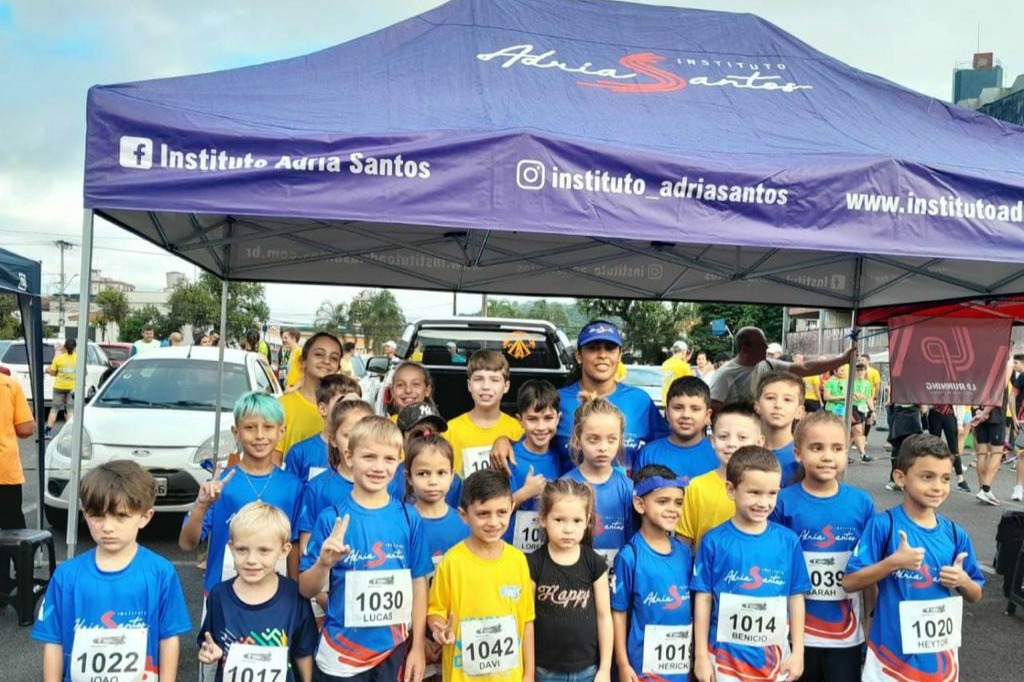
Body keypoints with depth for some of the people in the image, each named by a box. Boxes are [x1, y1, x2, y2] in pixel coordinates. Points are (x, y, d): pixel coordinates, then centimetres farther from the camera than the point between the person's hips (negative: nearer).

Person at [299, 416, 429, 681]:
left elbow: (418, 583, 3)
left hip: (394, 652, 1)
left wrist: (417, 647, 4)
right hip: (340, 655, -1)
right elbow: (306, 590, -2)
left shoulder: (409, 518, -4)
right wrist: (324, 563, -21)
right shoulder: (332, 518, -8)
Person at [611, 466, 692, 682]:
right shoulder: (630, 555, -12)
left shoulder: (685, 553, 2)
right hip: (643, 663, -4)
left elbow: (692, 605, 10)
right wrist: (623, 664, -6)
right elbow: (619, 612, -7)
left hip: (681, 664, 4)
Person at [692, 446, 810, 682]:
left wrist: (798, 652, 4)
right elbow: (703, 598, -4)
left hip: (774, 657, 2)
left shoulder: (788, 541, -4)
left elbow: (796, 598, 3)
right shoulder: (714, 541, -9)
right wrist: (701, 655, -2)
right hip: (725, 655, -2)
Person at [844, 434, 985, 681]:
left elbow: (975, 595, 10)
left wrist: (963, 582, -11)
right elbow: (849, 582, -14)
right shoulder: (883, 525, -13)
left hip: (941, 655, 4)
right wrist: (893, 562, -25)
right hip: (893, 651, -4)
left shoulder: (956, 534, -1)